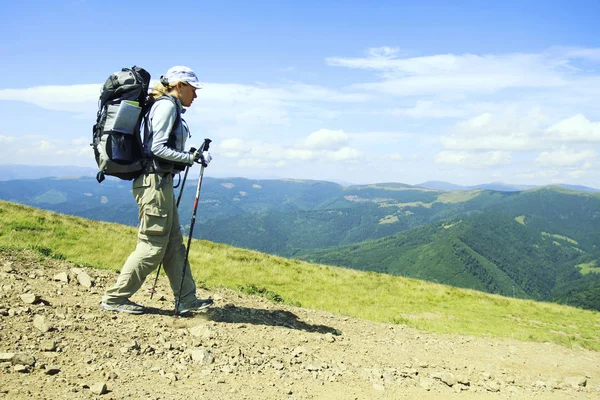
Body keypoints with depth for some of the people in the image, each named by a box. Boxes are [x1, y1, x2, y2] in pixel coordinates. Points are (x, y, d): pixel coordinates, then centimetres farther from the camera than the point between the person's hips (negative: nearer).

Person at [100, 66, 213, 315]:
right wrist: (190, 157, -16)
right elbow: (158, 148, -18)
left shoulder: (171, 108, 19)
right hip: (154, 181, -10)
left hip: (161, 181, 10)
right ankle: (114, 298, 6)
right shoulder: (167, 105, -9)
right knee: (153, 245, -5)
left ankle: (186, 300, 17)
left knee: (174, 244, 10)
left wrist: (190, 157, 10)